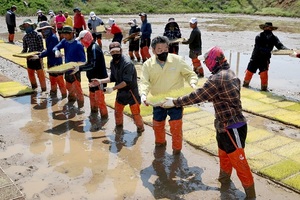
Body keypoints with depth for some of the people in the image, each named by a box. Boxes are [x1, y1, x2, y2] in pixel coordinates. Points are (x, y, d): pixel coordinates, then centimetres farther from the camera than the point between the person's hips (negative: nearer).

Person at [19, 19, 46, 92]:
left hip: (37, 58, -6)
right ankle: (34, 87, 39)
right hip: (29, 58, 6)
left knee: (40, 74, -2)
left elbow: (41, 48, -12)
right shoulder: (25, 37, 4)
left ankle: (44, 89, 7)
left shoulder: (38, 36, -12)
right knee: (30, 73, 18)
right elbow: (25, 48, 9)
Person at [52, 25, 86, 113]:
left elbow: (83, 59, -15)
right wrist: (56, 51, -33)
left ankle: (80, 106, 3)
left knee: (77, 88, -6)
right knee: (68, 86, 23)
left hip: (75, 70, -7)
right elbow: (55, 47, -9)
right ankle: (72, 98, 47)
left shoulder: (78, 45, -18)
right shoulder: (64, 41, 1)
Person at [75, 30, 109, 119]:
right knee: (92, 96, 23)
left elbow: (93, 65, -29)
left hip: (99, 78, -10)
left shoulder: (94, 49, -23)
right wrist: (80, 65, 3)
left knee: (99, 98, -3)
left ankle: (104, 115, 11)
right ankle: (94, 111, 42)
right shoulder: (90, 48, 7)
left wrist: (80, 68, -26)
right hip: (93, 77, 10)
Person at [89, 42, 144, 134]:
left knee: (135, 112, 1)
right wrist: (100, 81, -1)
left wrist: (113, 88, -29)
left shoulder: (127, 63, -25)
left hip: (131, 91, -7)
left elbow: (127, 82, -28)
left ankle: (140, 127, 27)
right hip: (121, 91, 7)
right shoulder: (113, 62, -2)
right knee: (117, 111, 17)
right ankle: (119, 126, 41)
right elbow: (113, 78, 8)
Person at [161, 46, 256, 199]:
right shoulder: (229, 73, 7)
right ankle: (224, 179, 44)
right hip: (225, 126, 10)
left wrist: (174, 102, -7)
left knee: (238, 161, 1)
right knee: (224, 155, 24)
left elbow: (197, 96, -18)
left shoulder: (218, 78, -22)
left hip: (233, 128, -10)